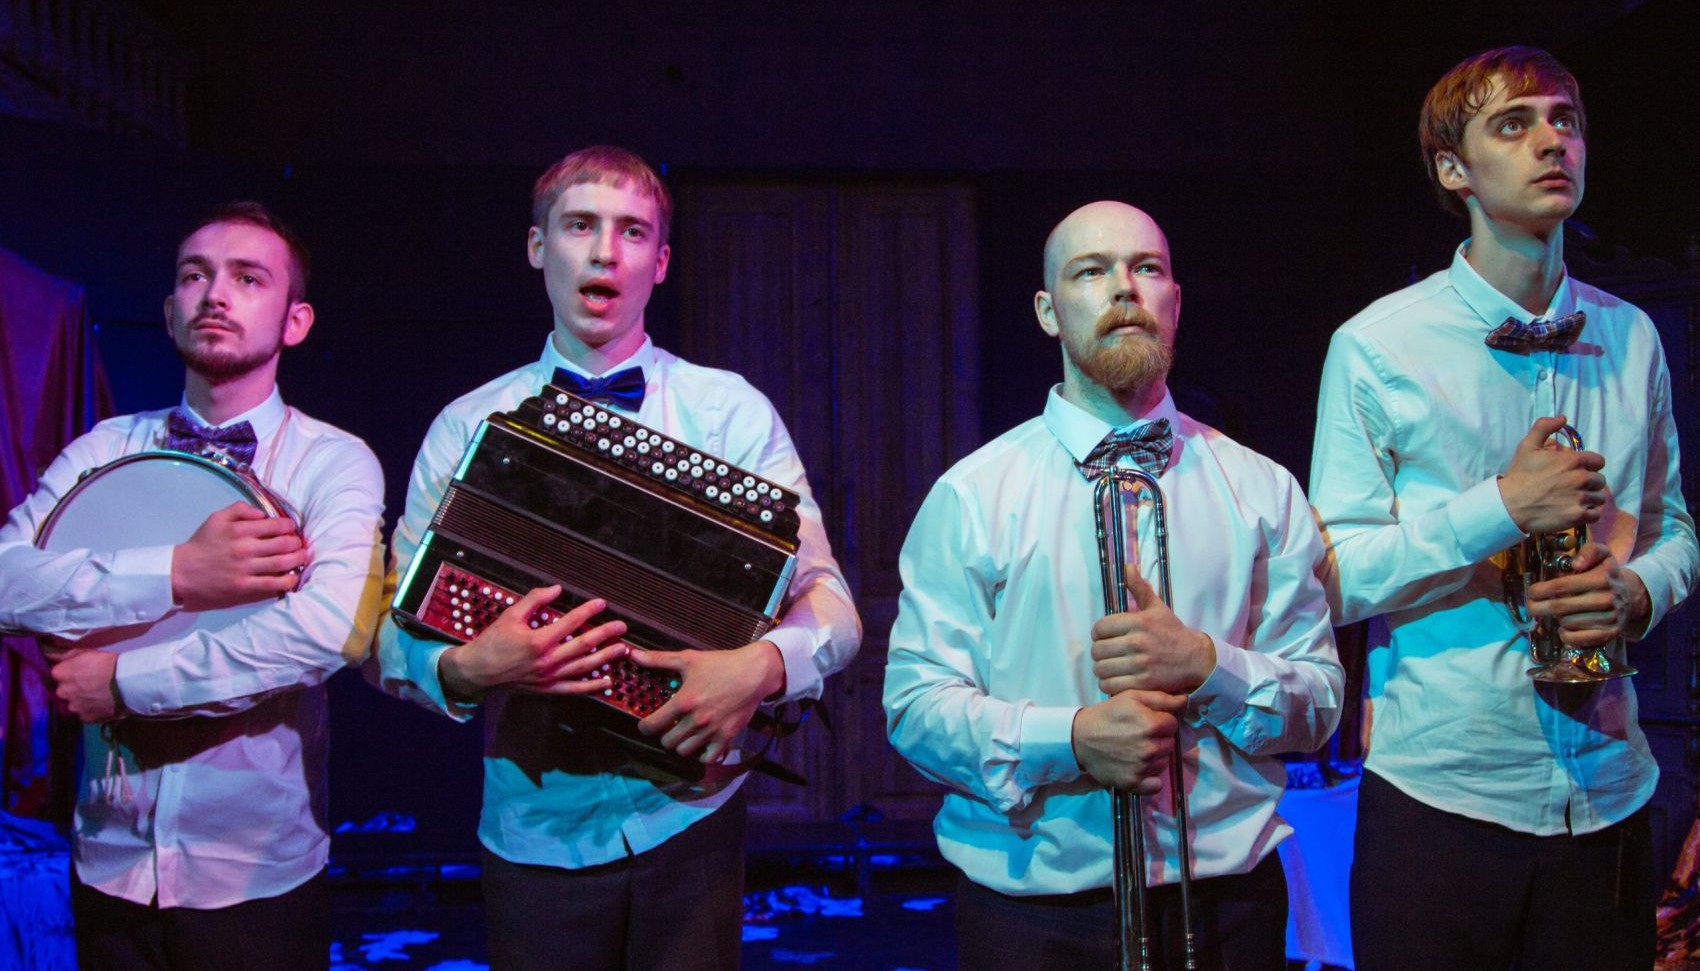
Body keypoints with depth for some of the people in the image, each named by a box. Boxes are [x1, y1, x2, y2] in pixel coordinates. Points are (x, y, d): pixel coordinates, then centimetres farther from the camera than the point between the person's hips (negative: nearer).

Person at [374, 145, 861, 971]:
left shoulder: (734, 414, -1)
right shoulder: (466, 428, 2)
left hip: (687, 820, 0)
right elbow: (393, 635, 0)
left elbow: (829, 604, -4)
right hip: (534, 832, 1)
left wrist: (764, 664, -25)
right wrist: (464, 670, -21)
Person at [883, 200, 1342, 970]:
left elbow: (1319, 702, 4)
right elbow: (915, 704, -7)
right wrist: (1071, 739, -22)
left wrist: (1206, 664, -15)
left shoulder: (1261, 491, 5)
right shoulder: (971, 495, -2)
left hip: (1224, 901, 2)